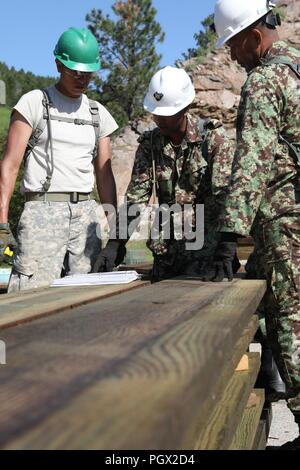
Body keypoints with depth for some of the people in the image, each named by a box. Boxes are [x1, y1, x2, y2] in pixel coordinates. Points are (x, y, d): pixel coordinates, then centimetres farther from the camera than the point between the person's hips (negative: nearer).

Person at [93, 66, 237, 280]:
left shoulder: (213, 137, -7)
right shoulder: (149, 144, 4)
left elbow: (223, 197, -14)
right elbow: (136, 197, 1)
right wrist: (116, 243, -10)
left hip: (205, 247, -4)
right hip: (165, 250, 4)